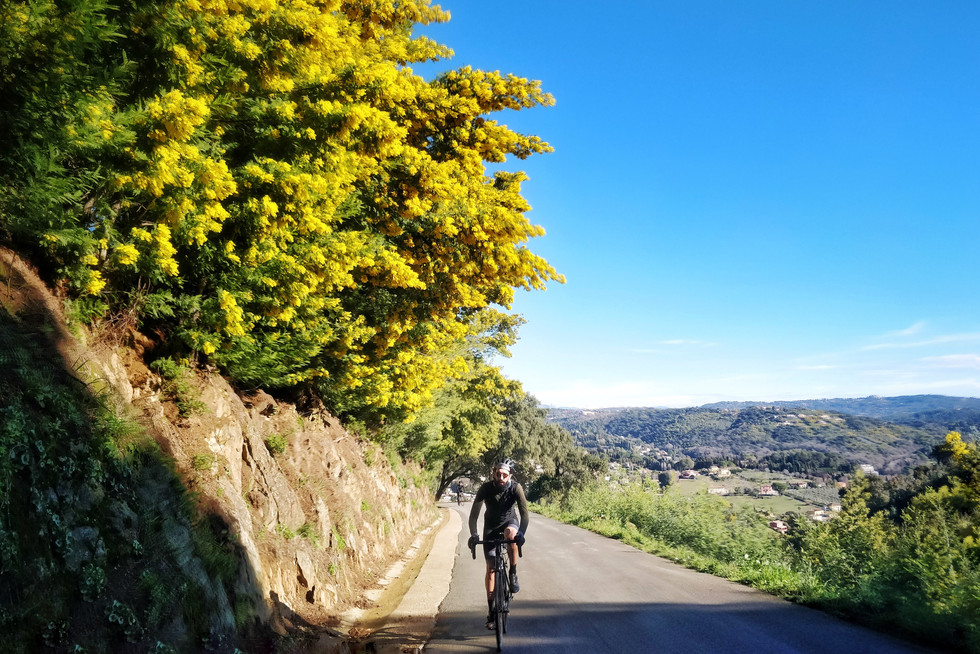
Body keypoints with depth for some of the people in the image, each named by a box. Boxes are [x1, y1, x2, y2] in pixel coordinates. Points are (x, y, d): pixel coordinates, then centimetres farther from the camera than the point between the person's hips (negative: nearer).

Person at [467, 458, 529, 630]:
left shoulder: (516, 487, -24)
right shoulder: (486, 488, -24)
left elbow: (524, 512, -30)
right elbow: (474, 513, -28)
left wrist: (521, 533, -46)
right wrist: (473, 534, -43)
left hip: (510, 522, -1)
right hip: (491, 526, 1)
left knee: (511, 534, -38)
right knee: (490, 568, -2)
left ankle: (513, 574, -18)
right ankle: (492, 610, 9)